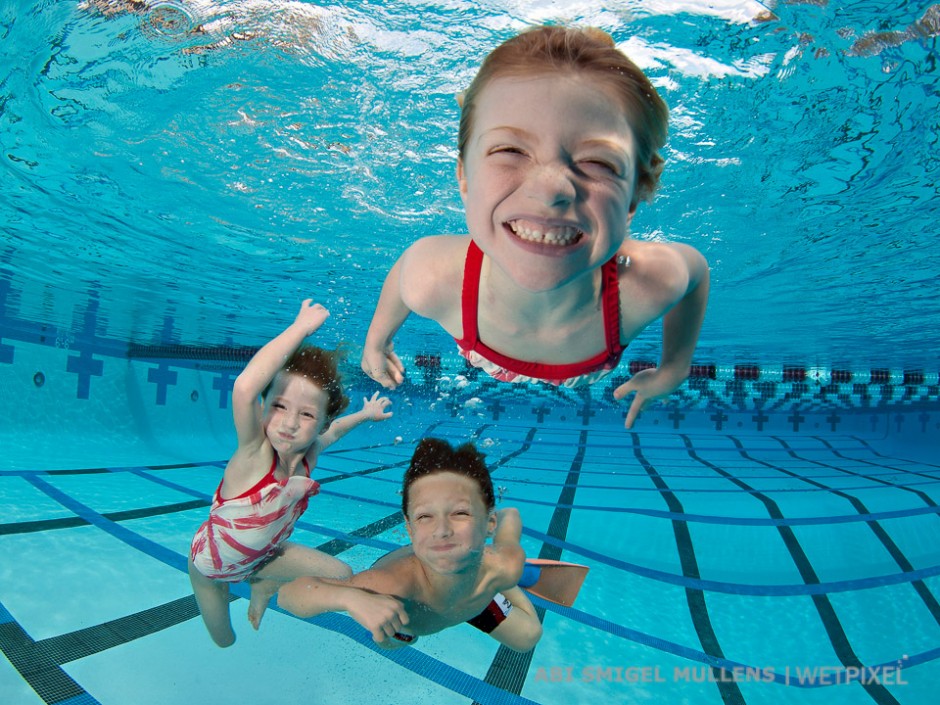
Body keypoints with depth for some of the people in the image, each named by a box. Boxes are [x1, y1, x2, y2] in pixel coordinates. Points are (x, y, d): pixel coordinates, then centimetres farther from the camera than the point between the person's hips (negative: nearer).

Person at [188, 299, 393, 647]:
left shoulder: (307, 454, -23)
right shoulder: (254, 452, -39)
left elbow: (332, 431, 4)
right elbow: (245, 387, -61)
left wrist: (366, 414, 9)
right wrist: (300, 328, -57)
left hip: (265, 554, 4)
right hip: (210, 562, -4)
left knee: (341, 575, 0)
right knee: (224, 641, 15)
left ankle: (260, 587, 22)